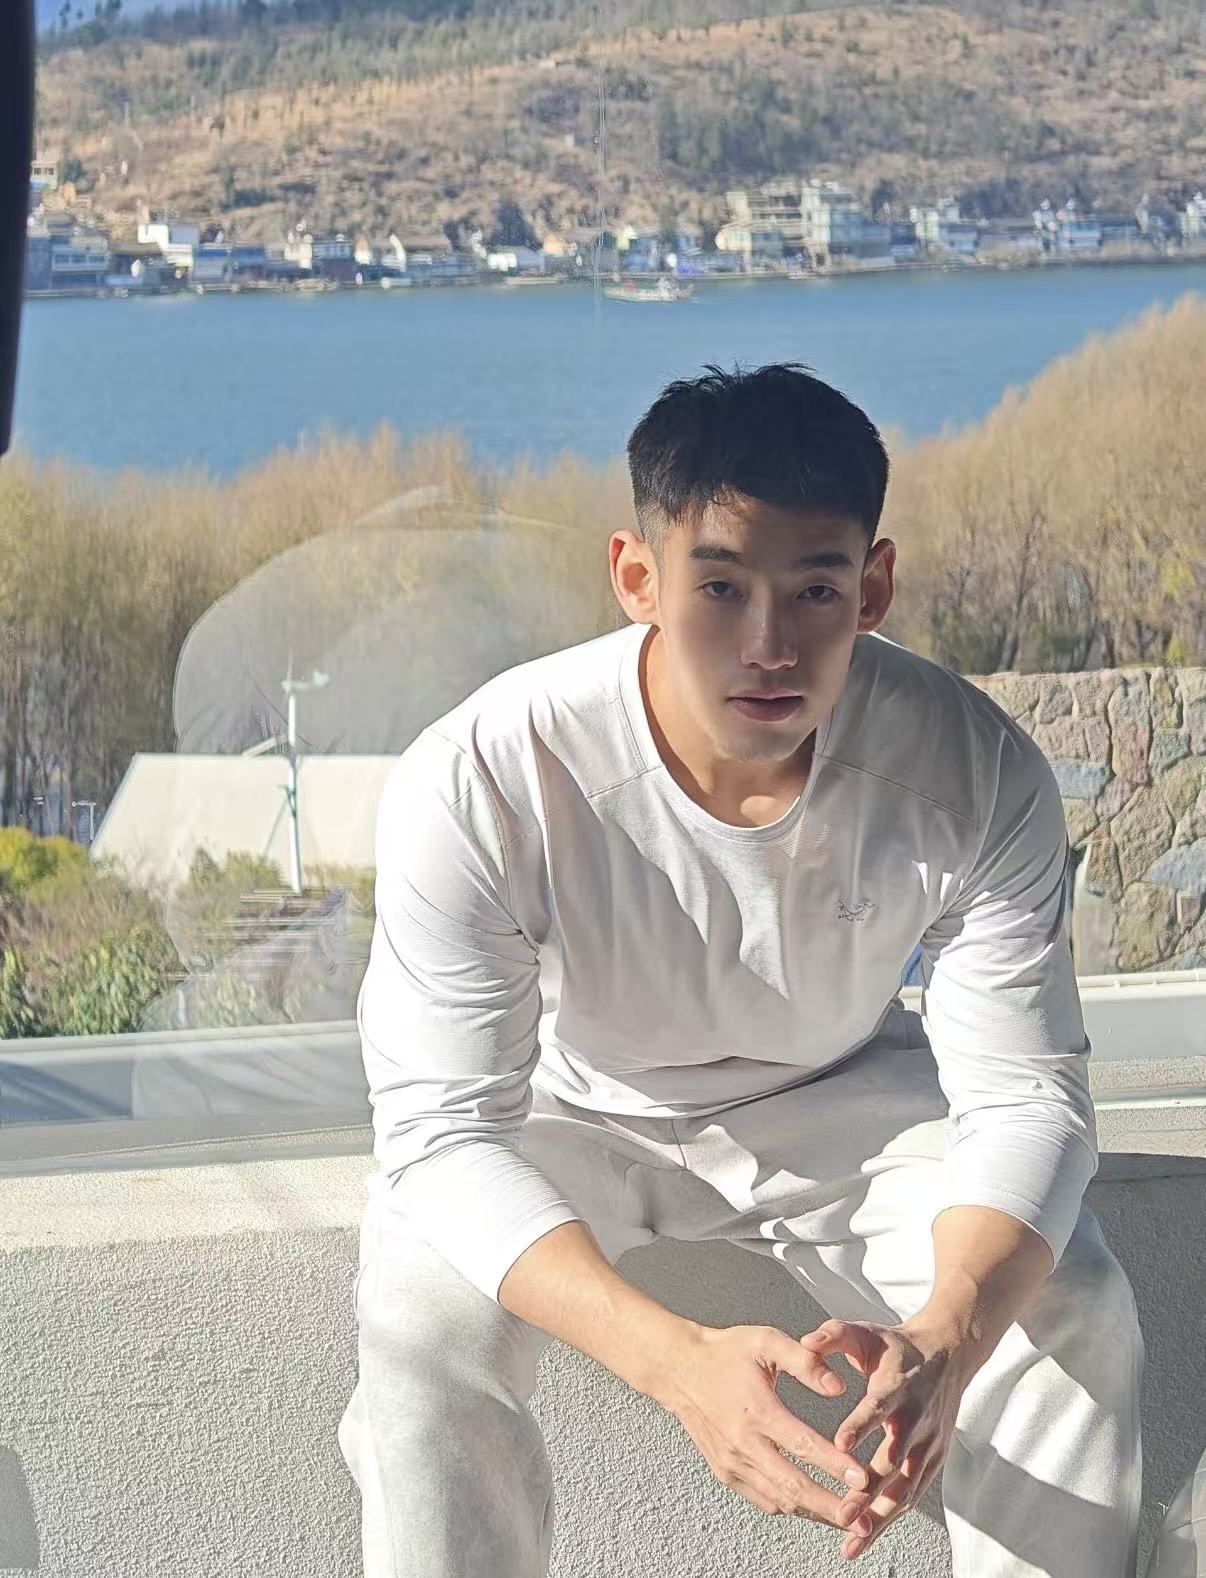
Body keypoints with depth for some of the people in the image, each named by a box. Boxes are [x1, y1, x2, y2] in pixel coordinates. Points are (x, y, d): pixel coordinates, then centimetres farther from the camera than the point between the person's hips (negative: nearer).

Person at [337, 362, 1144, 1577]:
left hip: (845, 1097, 2)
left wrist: (942, 1346, -46)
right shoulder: (474, 783, -34)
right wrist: (678, 1361, -51)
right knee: (422, 1325, -29)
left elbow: (1024, 1094, -23)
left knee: (1073, 1308, -20)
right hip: (570, 1110, -1)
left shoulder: (976, 773, -27)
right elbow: (441, 1130, -34)